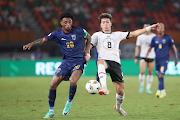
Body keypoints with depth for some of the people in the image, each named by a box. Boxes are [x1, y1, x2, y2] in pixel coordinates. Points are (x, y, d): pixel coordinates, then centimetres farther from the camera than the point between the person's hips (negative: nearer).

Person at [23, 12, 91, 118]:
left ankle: (69, 102, -1)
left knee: (73, 81, -30)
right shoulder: (57, 34, -2)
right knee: (53, 84, -8)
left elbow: (88, 37, 15)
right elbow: (43, 40, -7)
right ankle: (51, 111, 7)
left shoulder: (79, 31, -4)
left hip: (78, 61, -3)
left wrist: (86, 51, 5)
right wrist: (31, 44, -23)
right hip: (66, 62, 3)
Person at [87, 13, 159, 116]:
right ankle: (104, 88, -56)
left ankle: (118, 107, 29)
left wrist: (149, 28, 21)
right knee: (101, 62, -43)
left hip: (116, 63, 3)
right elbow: (89, 46, 8)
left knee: (120, 91, -2)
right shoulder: (97, 35, 18)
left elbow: (133, 34, 25)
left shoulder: (117, 35, 24)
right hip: (104, 60, -3)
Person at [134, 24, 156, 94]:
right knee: (142, 72, -14)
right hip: (143, 57, -1)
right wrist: (136, 58, 5)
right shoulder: (140, 37, 6)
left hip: (151, 57, 1)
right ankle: (141, 86, 5)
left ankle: (148, 89, 10)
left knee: (150, 73, 1)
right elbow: (137, 47, 10)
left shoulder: (154, 36, 4)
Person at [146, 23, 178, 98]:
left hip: (165, 60, -4)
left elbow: (173, 48, 5)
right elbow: (150, 48, 7)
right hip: (157, 60, 4)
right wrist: (147, 55, -14)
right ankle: (163, 92, 20)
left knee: (161, 75, -18)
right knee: (159, 76, 8)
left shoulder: (168, 38, -1)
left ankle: (159, 91, -21)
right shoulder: (154, 39, 7)